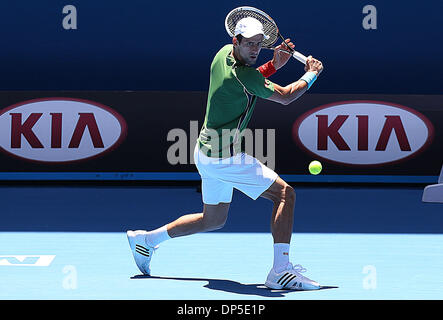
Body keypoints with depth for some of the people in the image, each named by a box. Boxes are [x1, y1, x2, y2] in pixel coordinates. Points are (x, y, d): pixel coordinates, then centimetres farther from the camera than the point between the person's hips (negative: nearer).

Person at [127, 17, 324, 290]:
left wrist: (273, 65, 8)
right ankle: (281, 271, -20)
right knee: (285, 194, -10)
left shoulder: (224, 53, 6)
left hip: (206, 152, 10)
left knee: (213, 220, 24)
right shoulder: (244, 75, -21)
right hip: (226, 155, -10)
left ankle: (146, 239, 30)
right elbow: (285, 97, -9)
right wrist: (312, 74, 8)